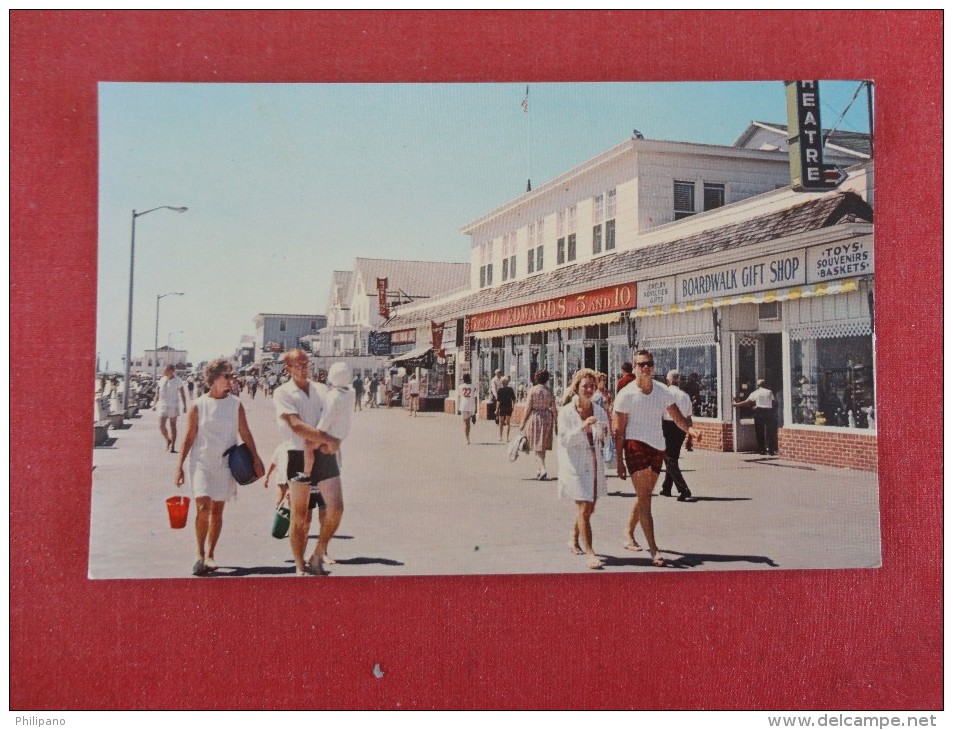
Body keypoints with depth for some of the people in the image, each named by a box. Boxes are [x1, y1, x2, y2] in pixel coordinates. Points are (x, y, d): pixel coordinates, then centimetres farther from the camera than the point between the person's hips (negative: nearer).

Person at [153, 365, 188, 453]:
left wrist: (184, 406, -9)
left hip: (173, 406, -4)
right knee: (161, 426, -3)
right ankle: (168, 440, 23)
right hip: (162, 406, 4)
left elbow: (182, 394, -5)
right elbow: (158, 393, 14)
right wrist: (154, 404, 12)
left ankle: (172, 447, 9)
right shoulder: (162, 379, 6)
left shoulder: (177, 380, -7)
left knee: (172, 426, 3)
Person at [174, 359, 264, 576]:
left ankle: (209, 555, 18)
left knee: (217, 510, 6)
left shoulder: (235, 404, 3)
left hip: (225, 464, 2)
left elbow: (245, 434, 6)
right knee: (203, 507, -12)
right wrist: (180, 465, -3)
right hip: (201, 462, -2)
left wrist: (256, 460, 2)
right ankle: (200, 554, 4)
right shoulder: (198, 405, -2)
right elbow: (189, 437, 0)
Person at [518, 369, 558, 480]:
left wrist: (523, 422, -3)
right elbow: (553, 409, 0)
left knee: (537, 444, 0)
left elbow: (528, 408, -9)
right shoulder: (549, 391, 0)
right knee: (543, 444, 16)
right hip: (547, 418, 4)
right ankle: (541, 468, 27)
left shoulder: (533, 390, -9)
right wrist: (555, 423, 9)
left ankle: (543, 468, -15)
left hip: (535, 417, -4)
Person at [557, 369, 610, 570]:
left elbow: (604, 437, 9)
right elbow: (564, 439, -14)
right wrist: (583, 428, -27)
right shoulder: (566, 412, -7)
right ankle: (590, 554, -10)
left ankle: (574, 540, 37)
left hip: (594, 464, 5)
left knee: (588, 508, 14)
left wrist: (603, 431, -14)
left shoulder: (599, 410, 6)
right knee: (584, 508, -11)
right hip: (575, 465, -5)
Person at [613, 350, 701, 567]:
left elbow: (677, 417, 5)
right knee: (644, 496, -12)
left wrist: (690, 429, -18)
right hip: (636, 445, -5)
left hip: (658, 447, 5)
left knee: (644, 495, 14)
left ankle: (629, 534, 33)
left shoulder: (663, 391, 8)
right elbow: (619, 430, -5)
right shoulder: (626, 394, -6)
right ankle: (653, 549, -14)